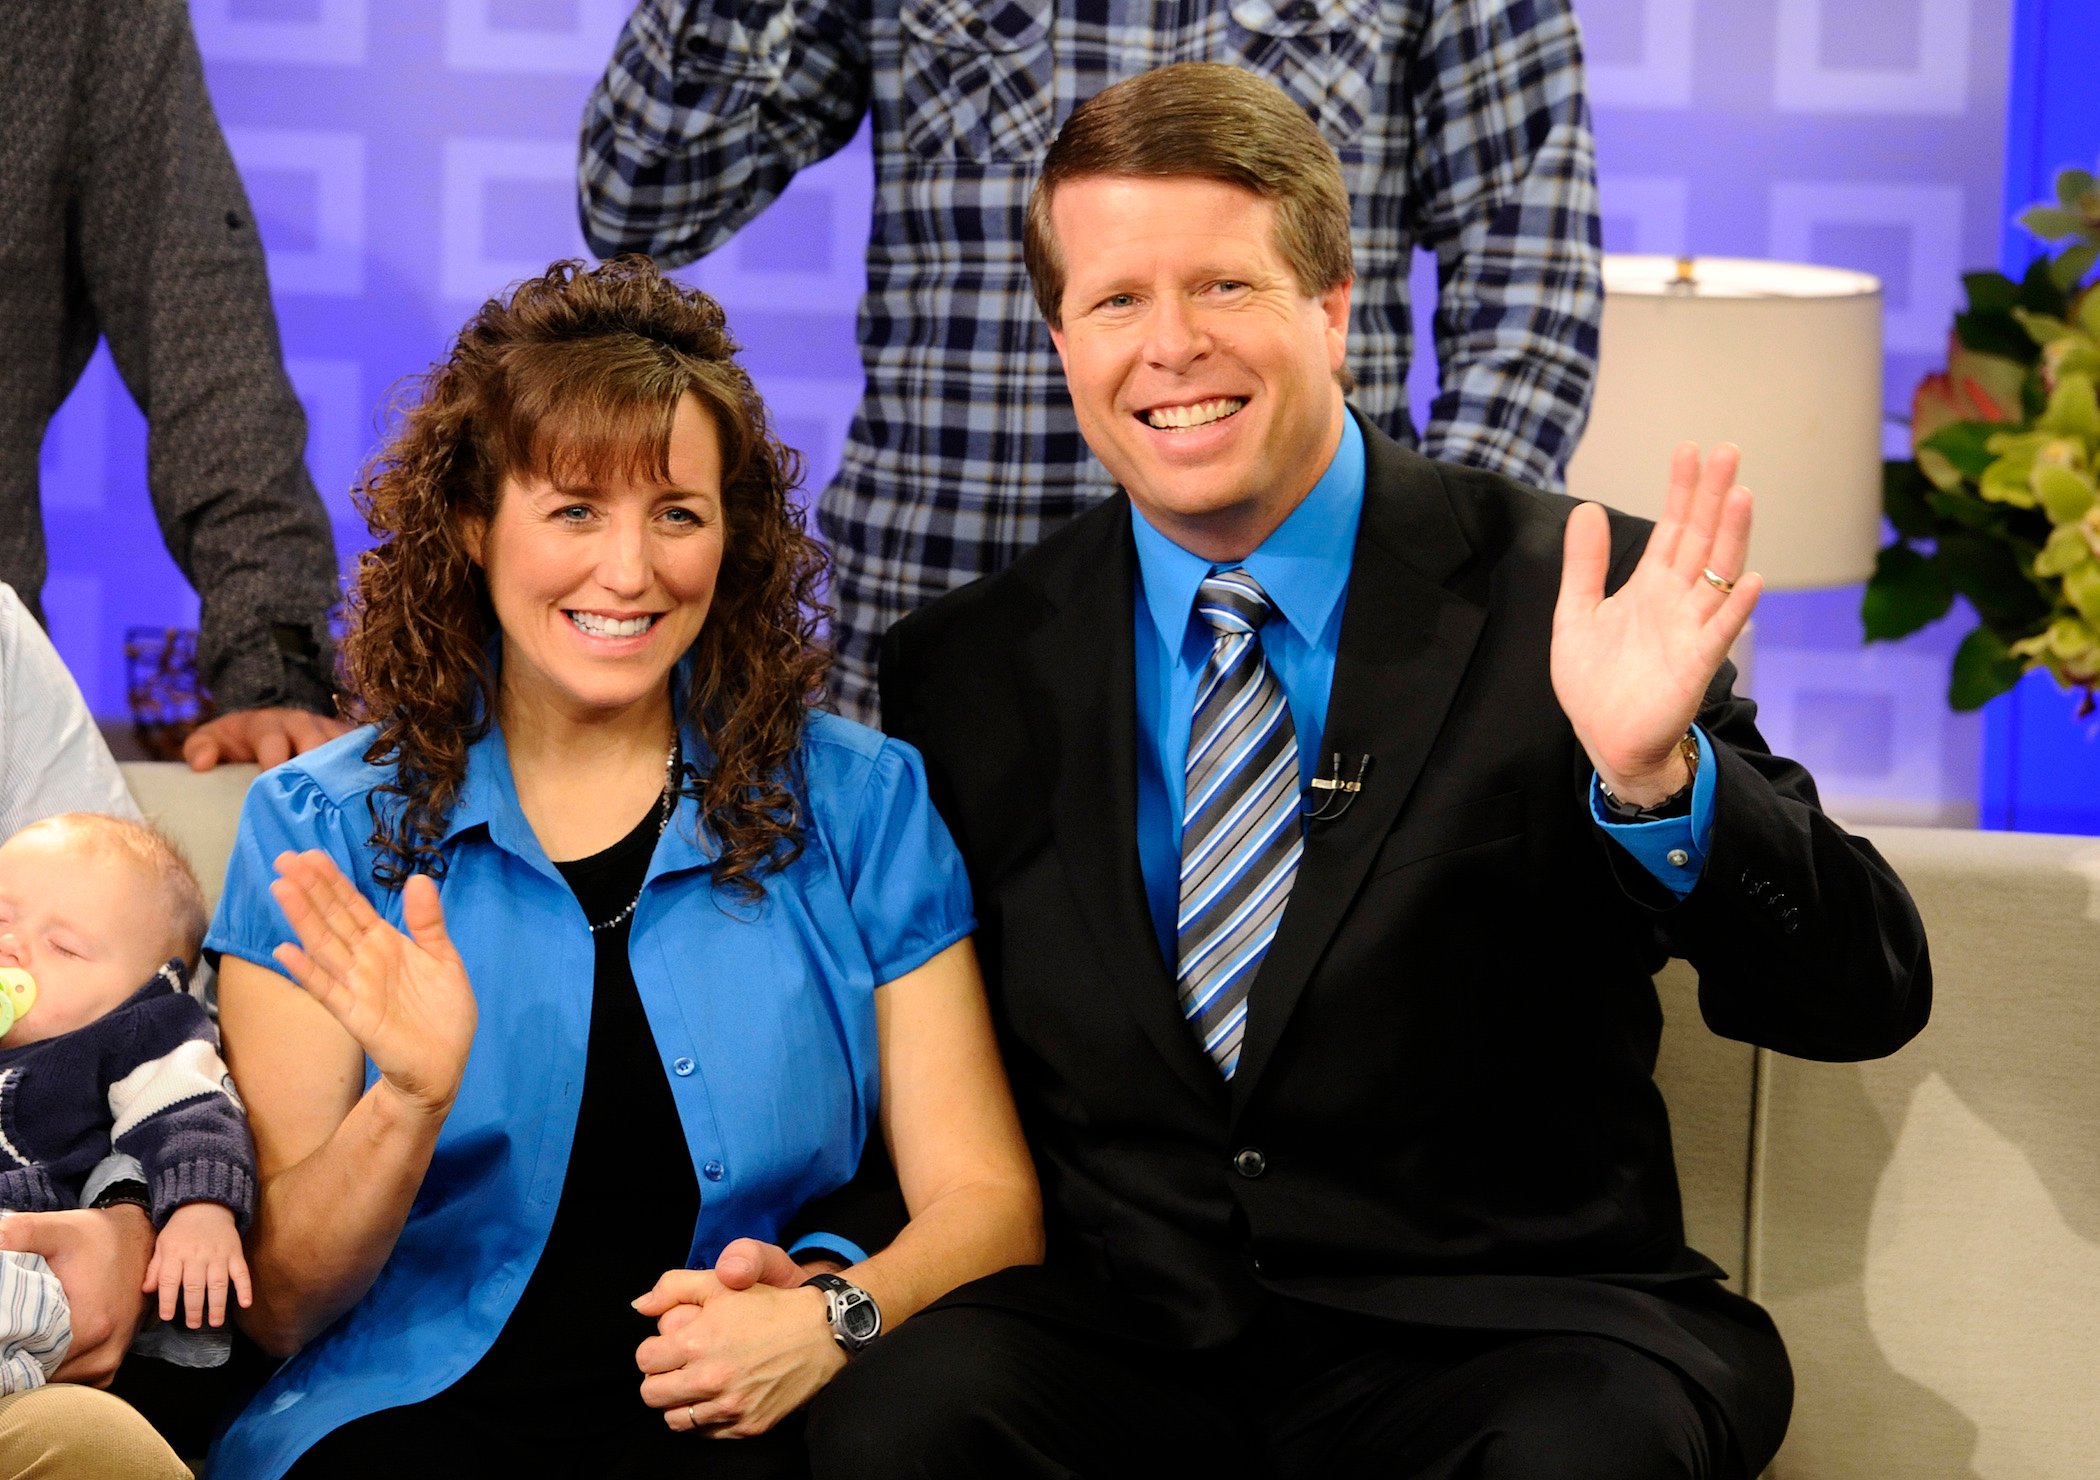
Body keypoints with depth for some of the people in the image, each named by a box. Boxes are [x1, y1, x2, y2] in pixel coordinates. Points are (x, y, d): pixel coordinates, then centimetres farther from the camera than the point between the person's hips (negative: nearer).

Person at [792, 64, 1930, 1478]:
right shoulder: (964, 672, 7)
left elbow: (1862, 1001, -9)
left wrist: (1654, 774, -27)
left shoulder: (1556, 601, -3)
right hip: (1125, 1345, 2)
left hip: (1499, 1349, -2)